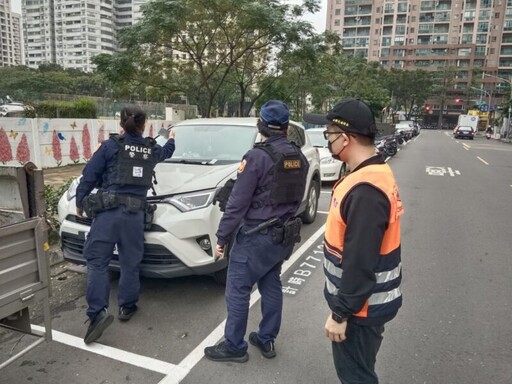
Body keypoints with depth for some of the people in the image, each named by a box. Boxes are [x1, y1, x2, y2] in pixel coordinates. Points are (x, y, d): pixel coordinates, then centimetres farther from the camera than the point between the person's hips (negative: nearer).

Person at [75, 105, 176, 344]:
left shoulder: (111, 146, -1)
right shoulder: (152, 149, 9)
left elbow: (89, 176, 1)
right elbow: (165, 152, 35)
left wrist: (80, 202, 14)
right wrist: (171, 139, 57)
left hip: (108, 210, -3)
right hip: (135, 213, 3)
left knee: (97, 260, 1)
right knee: (130, 262, 13)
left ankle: (98, 313, -6)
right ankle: (126, 306, 25)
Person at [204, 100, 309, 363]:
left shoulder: (258, 156, -18)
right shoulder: (299, 157, 4)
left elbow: (237, 202, -17)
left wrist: (222, 237, -9)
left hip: (256, 235, -8)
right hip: (284, 233, 8)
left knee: (237, 290, 5)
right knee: (271, 286, 18)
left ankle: (234, 346, 16)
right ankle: (266, 340, 30)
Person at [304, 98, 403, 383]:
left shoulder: (365, 191, -30)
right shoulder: (374, 174, 3)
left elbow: (360, 263, -29)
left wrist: (341, 313, -18)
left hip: (361, 307, -9)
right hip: (364, 300, 9)